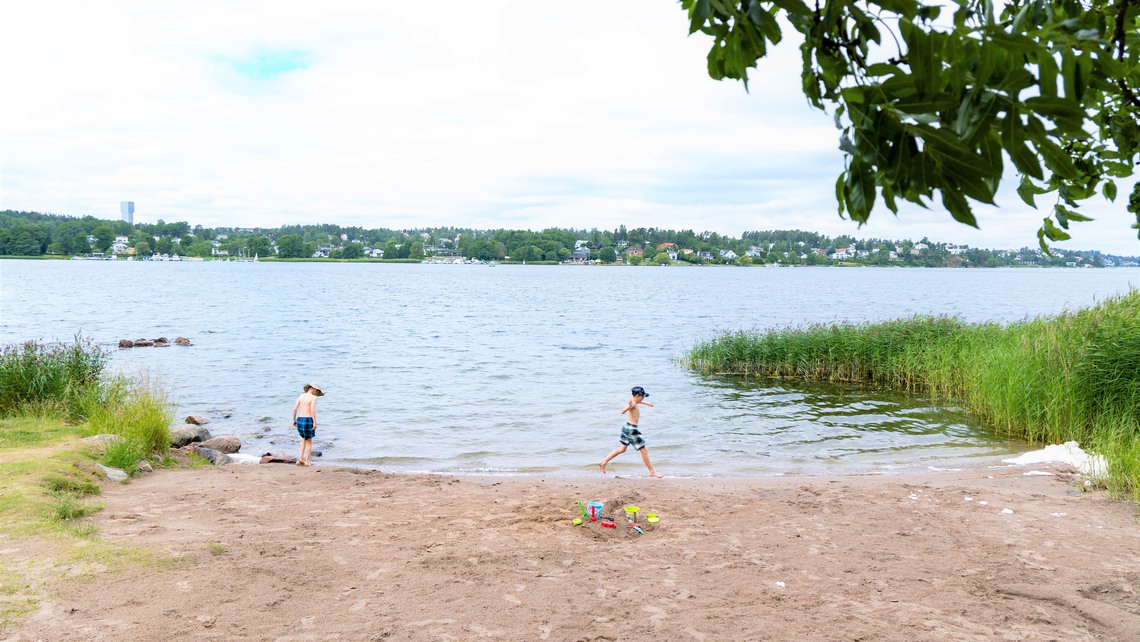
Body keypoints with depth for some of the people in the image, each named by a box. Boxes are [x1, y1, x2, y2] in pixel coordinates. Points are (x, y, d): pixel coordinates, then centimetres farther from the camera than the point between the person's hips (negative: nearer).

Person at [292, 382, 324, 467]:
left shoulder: (301, 396, 9)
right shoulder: (313, 397, -7)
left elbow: (294, 409, 4)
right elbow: (312, 409, -20)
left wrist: (294, 420, 14)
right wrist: (315, 422, -19)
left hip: (299, 420, 5)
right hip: (308, 420, -5)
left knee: (304, 439, 27)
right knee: (309, 442, 12)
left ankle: (301, 458, 12)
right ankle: (306, 462, 7)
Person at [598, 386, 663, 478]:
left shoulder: (633, 401, 6)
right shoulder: (632, 404, -23)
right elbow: (622, 411, -41)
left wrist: (646, 403, 42)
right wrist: (629, 407, -58)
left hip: (627, 427, 10)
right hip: (631, 429, -10)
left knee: (622, 448, 19)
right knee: (643, 450, -1)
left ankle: (603, 462, 19)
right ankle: (652, 472, 8)